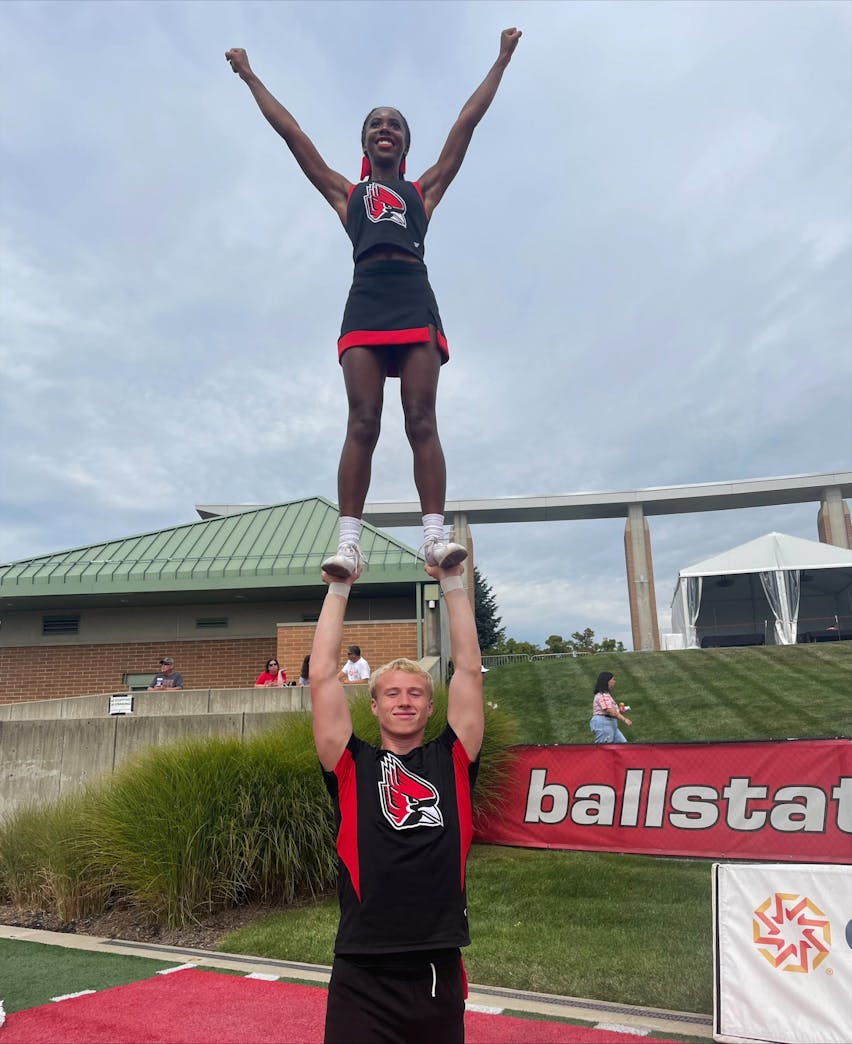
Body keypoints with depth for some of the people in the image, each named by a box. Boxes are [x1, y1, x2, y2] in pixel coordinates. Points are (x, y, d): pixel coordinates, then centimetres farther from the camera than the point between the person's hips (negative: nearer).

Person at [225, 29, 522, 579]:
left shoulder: (424, 190, 25)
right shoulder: (347, 193, 25)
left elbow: (467, 123, 27)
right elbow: (292, 133, 28)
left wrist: (502, 60, 30)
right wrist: (250, 76, 33)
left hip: (415, 301, 0)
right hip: (366, 302, 0)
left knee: (422, 421, -10)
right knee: (362, 423, -12)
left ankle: (435, 535, -18)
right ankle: (349, 540, -16)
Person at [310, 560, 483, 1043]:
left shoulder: (452, 760, 5)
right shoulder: (352, 764, 3)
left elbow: (469, 669, 1)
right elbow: (323, 676, -3)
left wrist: (454, 584, 0)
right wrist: (339, 589, 0)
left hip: (441, 973, 2)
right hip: (362, 979, -1)